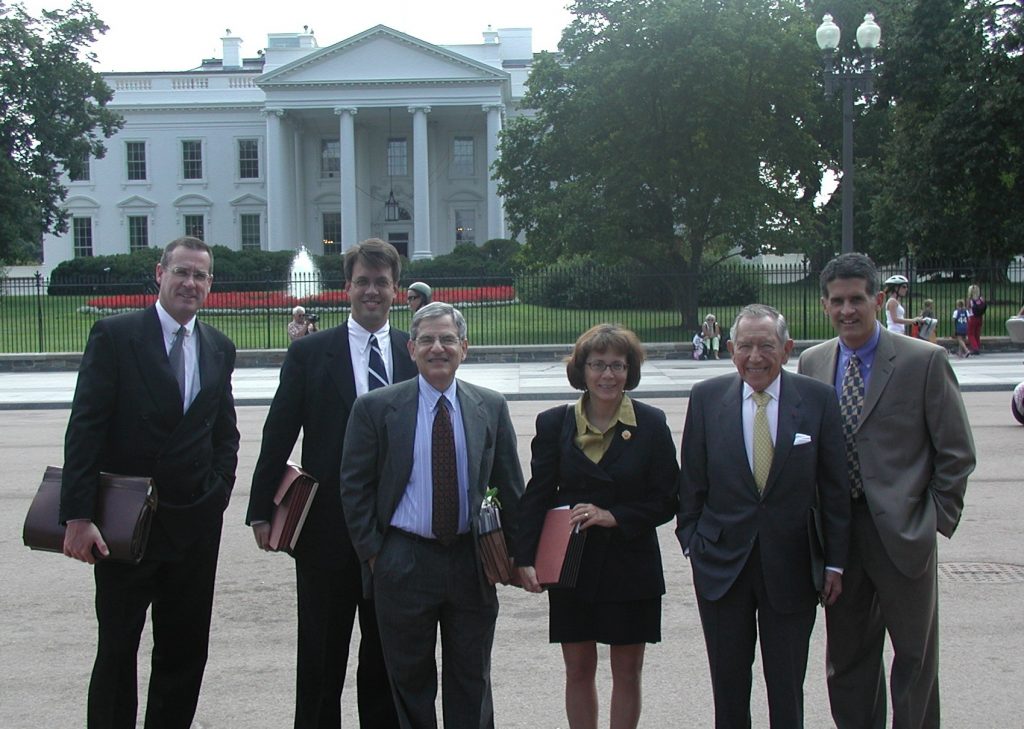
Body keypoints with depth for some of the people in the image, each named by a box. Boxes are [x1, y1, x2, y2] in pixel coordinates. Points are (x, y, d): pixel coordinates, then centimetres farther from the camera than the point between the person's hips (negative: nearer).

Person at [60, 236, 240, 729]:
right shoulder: (115, 335, -6)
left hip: (195, 522, 4)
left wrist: (218, 493, 1)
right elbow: (85, 429, -12)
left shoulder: (219, 348, 9)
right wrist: (78, 516, -18)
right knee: (117, 647, 7)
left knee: (186, 649, 12)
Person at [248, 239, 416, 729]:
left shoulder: (415, 354, 6)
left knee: (386, 654, 13)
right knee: (321, 656, 8)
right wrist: (261, 510, -4)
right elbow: (279, 435, 0)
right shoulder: (310, 353, 1)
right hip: (327, 527, -2)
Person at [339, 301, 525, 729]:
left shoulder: (491, 408, 4)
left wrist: (512, 551, 5)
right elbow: (355, 487, 0)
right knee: (410, 679, 10)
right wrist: (372, 552, -4)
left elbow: (509, 486, 9)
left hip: (472, 563, 2)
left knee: (471, 682, 11)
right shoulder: (375, 408, -2)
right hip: (403, 562, -1)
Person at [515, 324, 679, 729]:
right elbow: (536, 497, 1)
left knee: (627, 670, 9)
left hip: (630, 566, -1)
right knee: (578, 669, 9)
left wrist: (614, 516, -15)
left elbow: (667, 499, -2)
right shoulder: (554, 423, 0)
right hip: (571, 565, 1)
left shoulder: (651, 424, -3)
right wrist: (525, 558, -9)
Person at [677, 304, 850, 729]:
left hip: (790, 566, -1)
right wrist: (690, 541, 1)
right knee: (728, 684, 12)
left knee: (787, 686, 8)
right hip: (722, 562, 1)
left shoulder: (818, 399, -4)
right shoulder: (706, 397, -2)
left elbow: (834, 488, -1)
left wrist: (835, 562, -1)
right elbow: (691, 481, 5)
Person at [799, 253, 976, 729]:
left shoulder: (924, 361, -8)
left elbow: (956, 453, -4)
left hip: (903, 530, -4)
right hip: (837, 530, 4)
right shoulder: (812, 363, 5)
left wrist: (937, 519, -7)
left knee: (915, 655, 9)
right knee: (847, 654, 14)